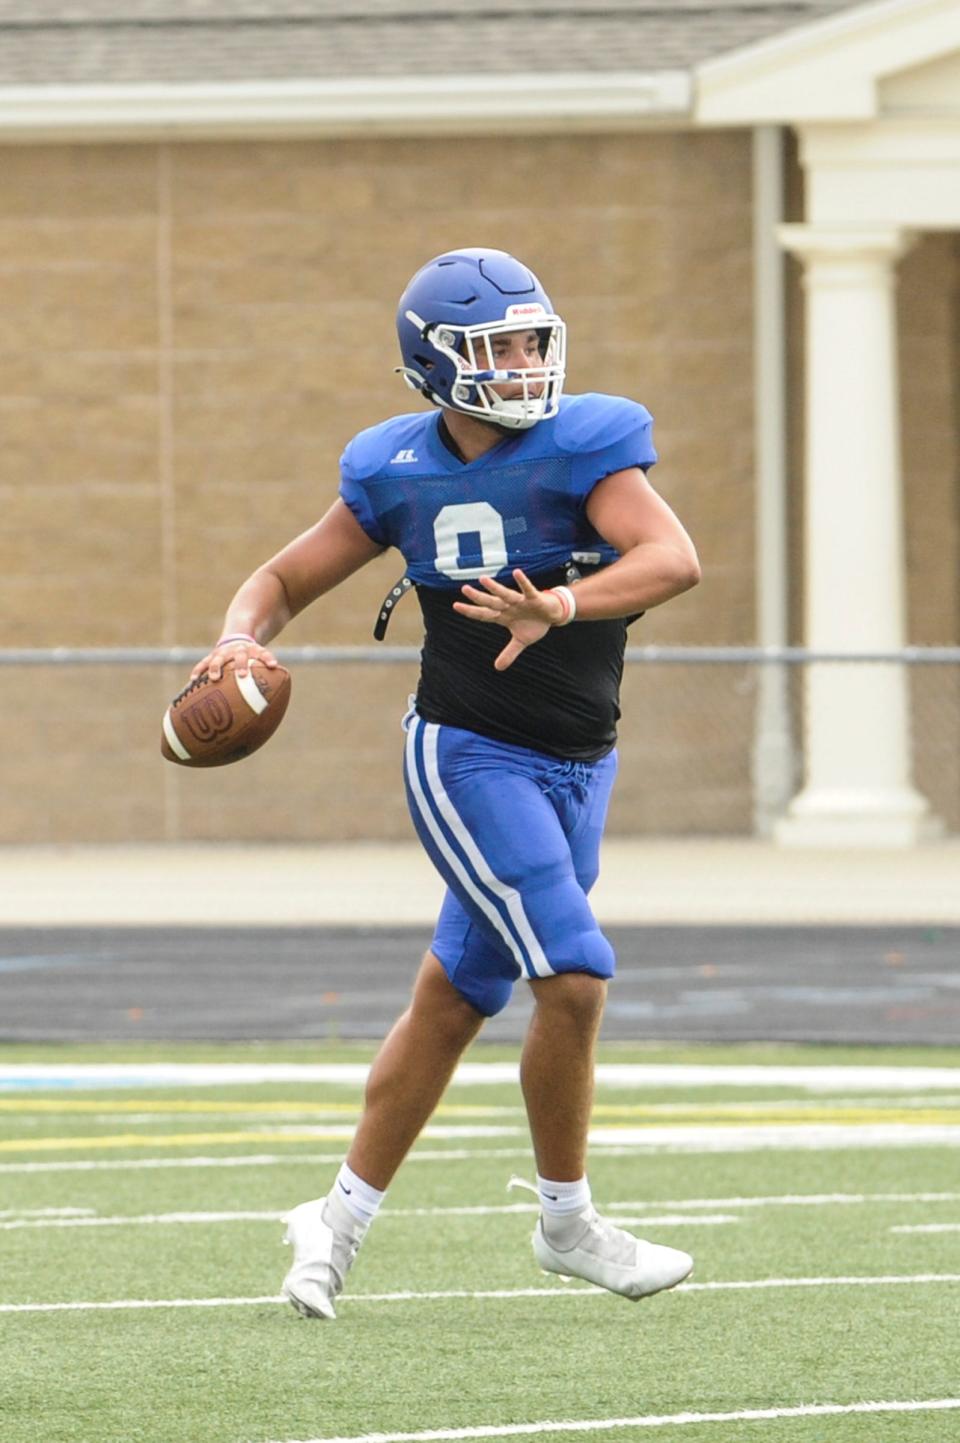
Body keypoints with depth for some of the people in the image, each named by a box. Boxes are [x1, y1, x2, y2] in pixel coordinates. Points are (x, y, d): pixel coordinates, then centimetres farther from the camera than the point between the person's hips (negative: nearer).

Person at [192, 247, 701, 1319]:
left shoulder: (585, 446, -8)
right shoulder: (398, 475, -3)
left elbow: (674, 559, -23)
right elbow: (288, 576, 9)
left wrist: (561, 608, -40)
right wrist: (242, 638, -14)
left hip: (574, 767, 2)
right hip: (468, 757, -2)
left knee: (453, 1003, 9)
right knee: (573, 978, -15)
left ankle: (340, 1220, 23)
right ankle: (567, 1222, 2)